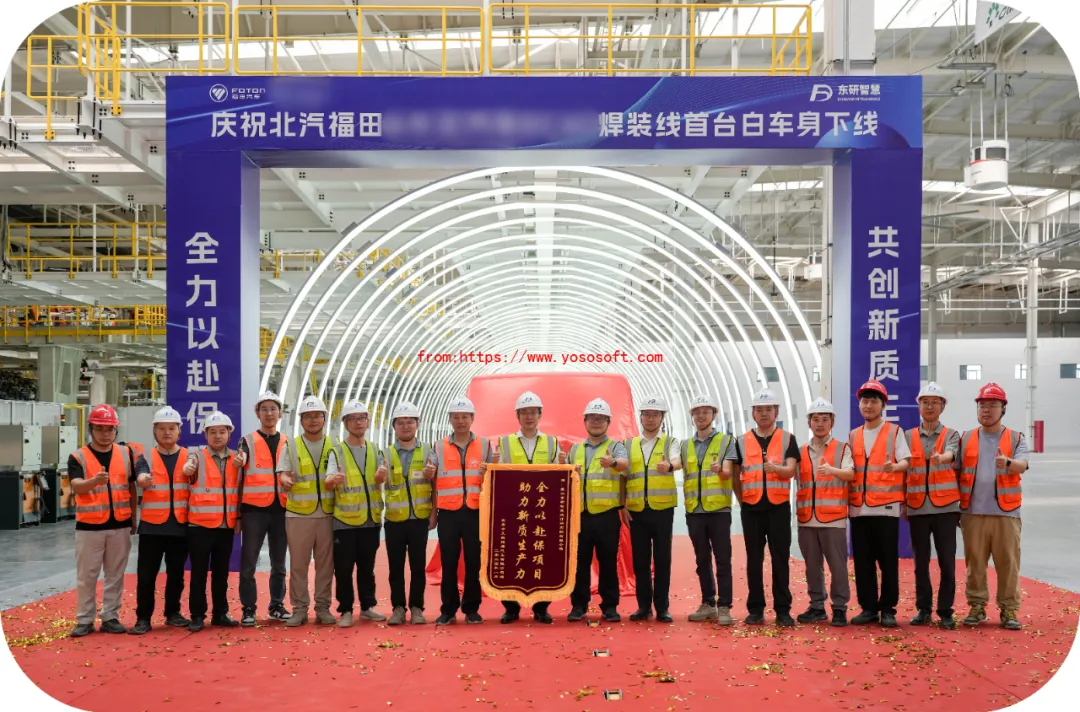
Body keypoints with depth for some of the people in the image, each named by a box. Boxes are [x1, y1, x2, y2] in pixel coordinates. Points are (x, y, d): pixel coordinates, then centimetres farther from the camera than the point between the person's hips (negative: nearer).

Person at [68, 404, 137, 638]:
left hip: (120, 525, 2)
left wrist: (134, 517, 13)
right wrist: (95, 481, -39)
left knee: (115, 574, 8)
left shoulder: (126, 454, 6)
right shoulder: (78, 457, -3)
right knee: (86, 576, 4)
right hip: (89, 526, -2)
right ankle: (85, 620, 14)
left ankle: (110, 617, 17)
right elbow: (77, 487, -19)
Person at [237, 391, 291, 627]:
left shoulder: (287, 443, 13)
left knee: (279, 563, 9)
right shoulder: (248, 441, 3)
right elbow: (238, 475, -2)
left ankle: (277, 606, 18)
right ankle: (248, 609, 6)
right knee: (248, 562, -2)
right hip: (254, 509, -3)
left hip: (281, 509, 3)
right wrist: (237, 512, -14)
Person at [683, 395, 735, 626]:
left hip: (718, 509, -3)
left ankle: (724, 607, 1)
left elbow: (728, 472, -9)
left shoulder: (726, 441, 3)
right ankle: (707, 603, 18)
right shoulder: (685, 445, 14)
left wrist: (720, 470, -31)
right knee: (702, 560, 10)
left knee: (722, 560, -3)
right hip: (694, 510, 4)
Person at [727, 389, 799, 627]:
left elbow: (791, 470, -8)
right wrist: (742, 500, 5)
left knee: (780, 559, 0)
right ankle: (756, 609, 10)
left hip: (779, 507, -1)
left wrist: (775, 468, -28)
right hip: (751, 509, 1)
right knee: (754, 560, 4)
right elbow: (734, 475, 11)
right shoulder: (742, 442, 8)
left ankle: (783, 610, 7)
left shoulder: (787, 439, 5)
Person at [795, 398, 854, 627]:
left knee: (837, 564, -2)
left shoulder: (842, 449, 3)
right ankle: (817, 607, 18)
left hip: (833, 517, -3)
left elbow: (850, 474, -13)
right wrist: (797, 511, -1)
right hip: (807, 519, 3)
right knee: (812, 565, 9)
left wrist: (832, 470, -33)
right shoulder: (801, 452, 13)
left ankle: (839, 608, 7)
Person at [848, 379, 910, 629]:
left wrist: (894, 466, -27)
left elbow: (905, 461, -5)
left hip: (886, 506, -4)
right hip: (859, 507, 4)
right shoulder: (853, 436, 16)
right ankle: (868, 608, 13)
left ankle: (887, 609, 6)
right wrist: (847, 497, 3)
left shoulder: (895, 431, 5)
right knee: (862, 561, 5)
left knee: (888, 560, -2)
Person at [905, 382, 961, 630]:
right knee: (921, 562, 6)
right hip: (917, 508, 2)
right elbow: (903, 472, 11)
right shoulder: (908, 437, 10)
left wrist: (941, 457, -41)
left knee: (947, 562, -2)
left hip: (945, 507, -2)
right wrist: (903, 503, 7)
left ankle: (945, 611, 7)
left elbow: (951, 454, -18)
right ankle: (923, 609, 16)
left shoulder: (951, 436, 5)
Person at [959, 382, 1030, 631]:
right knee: (975, 563, 5)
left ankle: (1009, 609, 8)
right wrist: (956, 508, 5)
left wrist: (1007, 463, -34)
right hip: (973, 513, 1)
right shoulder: (966, 439, 11)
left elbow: (1022, 465, -11)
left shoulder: (1016, 439, 8)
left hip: (1006, 513, -1)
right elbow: (957, 474, 10)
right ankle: (977, 606, 14)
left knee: (1008, 563, 0)